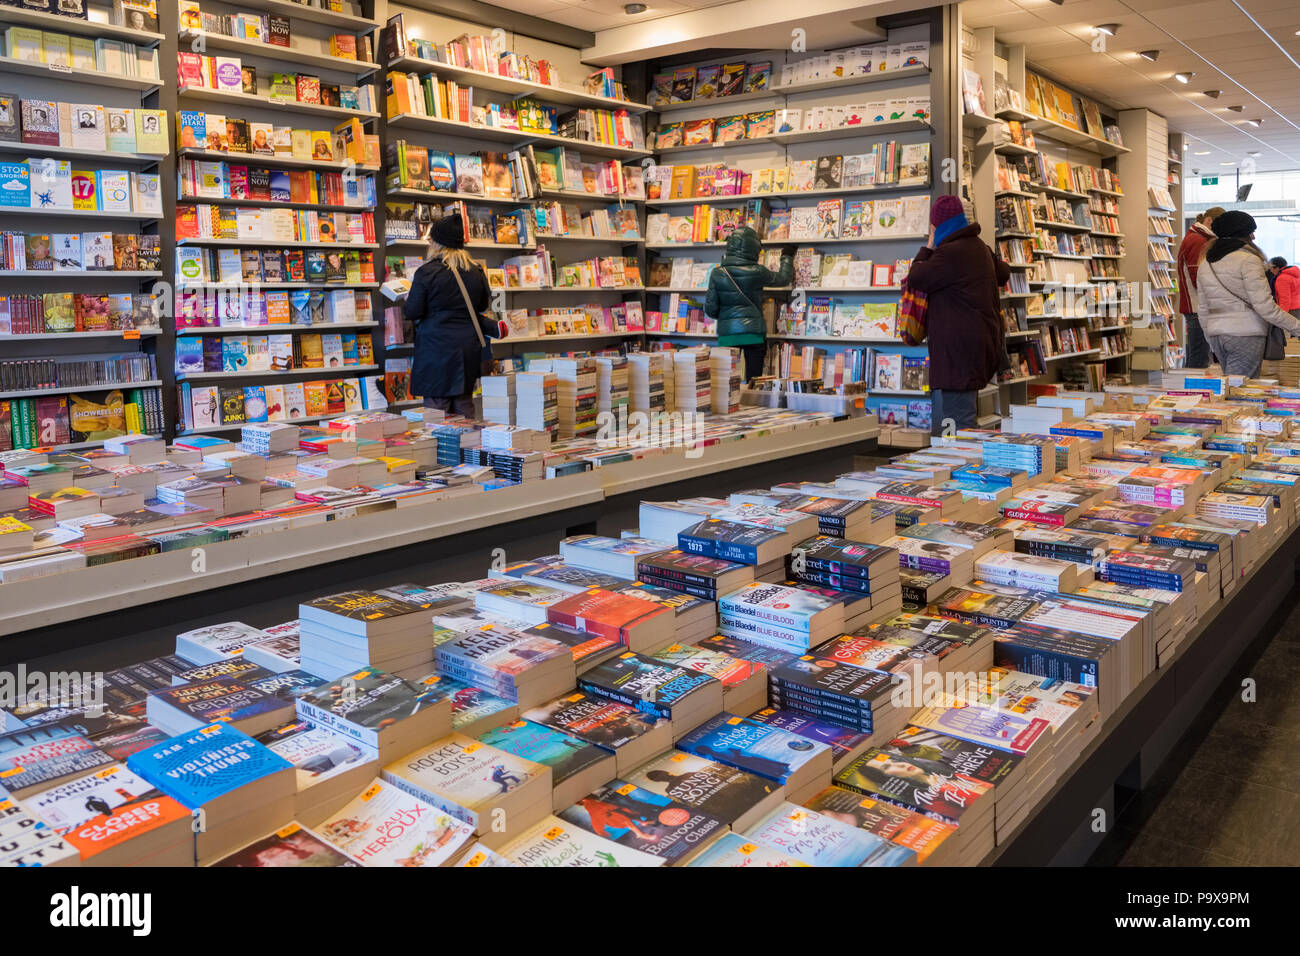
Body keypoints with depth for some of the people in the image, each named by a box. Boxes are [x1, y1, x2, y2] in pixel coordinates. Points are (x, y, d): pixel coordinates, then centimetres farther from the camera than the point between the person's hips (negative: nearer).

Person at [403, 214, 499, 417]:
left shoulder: (427, 272, -11)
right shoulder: (476, 272, 5)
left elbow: (412, 312, -9)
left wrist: (408, 300, 12)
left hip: (436, 349, -5)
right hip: (468, 348, 5)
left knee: (436, 408, -1)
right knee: (464, 406, 12)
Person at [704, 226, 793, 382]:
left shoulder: (717, 274, -1)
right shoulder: (757, 272, -5)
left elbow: (710, 309, 1)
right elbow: (783, 278, 13)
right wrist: (787, 257, 32)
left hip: (727, 335, 2)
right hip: (753, 333, -2)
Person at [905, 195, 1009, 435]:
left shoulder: (950, 253, -14)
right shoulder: (980, 247, 17)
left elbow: (915, 279, -7)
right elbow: (1003, 272, 36)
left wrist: (928, 247, 7)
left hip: (958, 347, -10)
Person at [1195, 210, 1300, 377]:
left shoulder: (1204, 264, 13)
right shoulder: (1248, 260, -8)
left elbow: (1203, 310, 16)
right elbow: (1264, 305, -13)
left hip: (1215, 335, 7)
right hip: (1246, 334, -7)